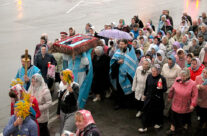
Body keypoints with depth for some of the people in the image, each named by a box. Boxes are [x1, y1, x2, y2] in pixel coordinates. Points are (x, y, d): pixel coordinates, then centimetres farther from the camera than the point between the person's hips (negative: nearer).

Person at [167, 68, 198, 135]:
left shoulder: (192, 84, -22)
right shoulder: (177, 80, -12)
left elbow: (195, 95, -15)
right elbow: (172, 89, 3)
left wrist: (193, 104, -21)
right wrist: (170, 97, 14)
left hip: (186, 107, -2)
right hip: (176, 105, 2)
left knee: (186, 117, 21)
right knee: (173, 116, 13)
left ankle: (186, 126, 50)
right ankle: (172, 129, 31)